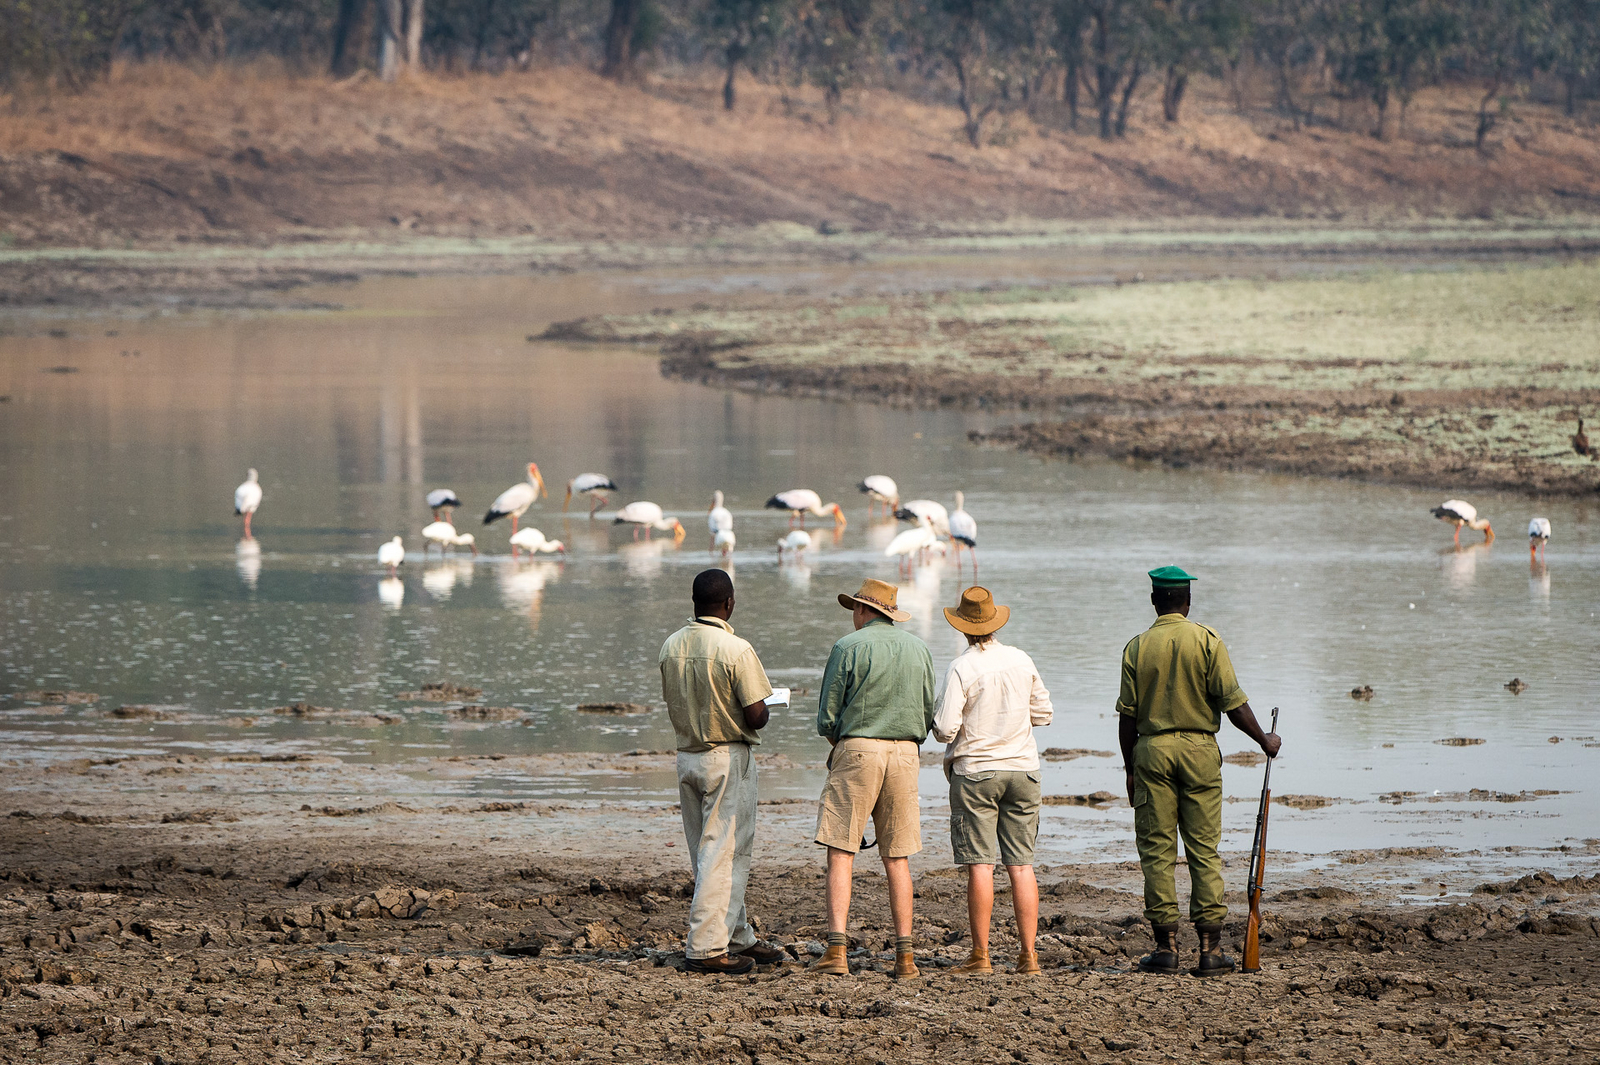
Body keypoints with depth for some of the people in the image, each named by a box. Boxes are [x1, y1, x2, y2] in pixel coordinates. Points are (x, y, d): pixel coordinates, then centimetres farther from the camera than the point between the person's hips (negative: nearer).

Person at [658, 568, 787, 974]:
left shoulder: (672, 646, 1)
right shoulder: (735, 650, -18)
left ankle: (738, 938, 24)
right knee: (724, 855, -2)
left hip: (687, 755, 7)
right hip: (728, 758, -7)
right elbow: (755, 716, -17)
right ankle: (706, 948, -5)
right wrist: (763, 711, 4)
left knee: (708, 855, 14)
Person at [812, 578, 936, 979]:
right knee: (897, 858, 9)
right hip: (906, 754, 4)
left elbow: (827, 718, -3)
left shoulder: (848, 647, -4)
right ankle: (905, 955, 4)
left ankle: (837, 950, -15)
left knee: (840, 853, -4)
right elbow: (930, 714, 11)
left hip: (857, 750, -4)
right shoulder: (917, 649, 9)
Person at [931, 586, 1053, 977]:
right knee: (1021, 864, 4)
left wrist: (940, 726, 7)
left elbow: (945, 729, -16)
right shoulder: (1021, 661, 3)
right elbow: (1043, 713, 13)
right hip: (1022, 769, 4)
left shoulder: (962, 669, -12)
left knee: (979, 864, -2)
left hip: (975, 770, -4)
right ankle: (1028, 954, 1)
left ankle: (980, 955, -2)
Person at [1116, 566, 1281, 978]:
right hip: (1198, 747, -1)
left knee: (1156, 851, 4)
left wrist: (1131, 769, 11)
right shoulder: (1207, 641, -3)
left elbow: (1127, 715, 2)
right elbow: (1232, 703, -6)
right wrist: (1264, 740, 8)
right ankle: (1210, 947, -1)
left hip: (1151, 748, 1)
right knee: (1204, 850, 2)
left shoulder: (1137, 647, 1)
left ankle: (1166, 946, 2)